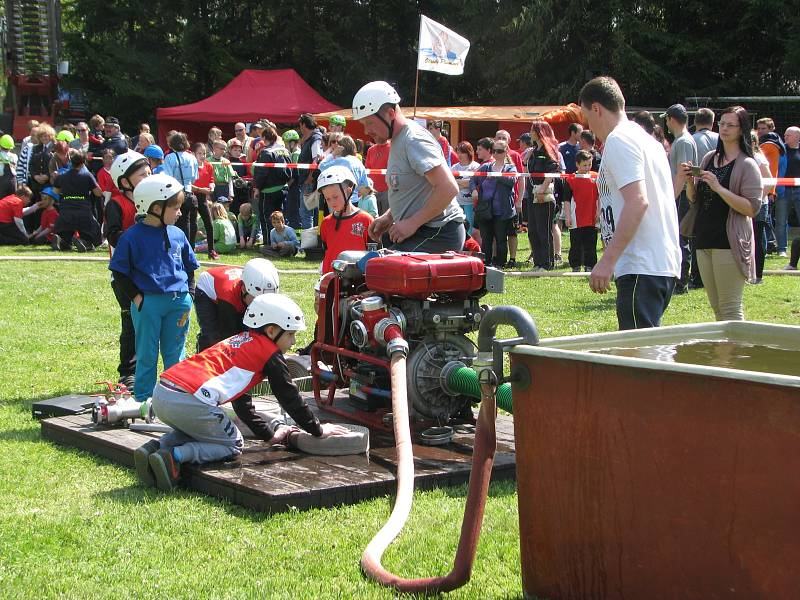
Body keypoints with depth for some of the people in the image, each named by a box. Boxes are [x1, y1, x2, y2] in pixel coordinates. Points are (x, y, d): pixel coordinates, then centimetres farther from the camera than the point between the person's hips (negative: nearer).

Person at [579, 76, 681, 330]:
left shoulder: (619, 140, -10)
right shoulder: (644, 138, 21)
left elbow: (638, 201, -22)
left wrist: (607, 261, -23)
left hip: (642, 268, -10)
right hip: (663, 264, 10)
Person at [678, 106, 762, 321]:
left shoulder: (747, 165, -6)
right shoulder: (709, 159, 13)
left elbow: (752, 208, -15)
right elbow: (694, 200, 18)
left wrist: (719, 188, -21)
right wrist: (689, 181, -2)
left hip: (729, 243, -7)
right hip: (704, 240, 7)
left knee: (730, 309, -7)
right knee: (717, 308, 12)